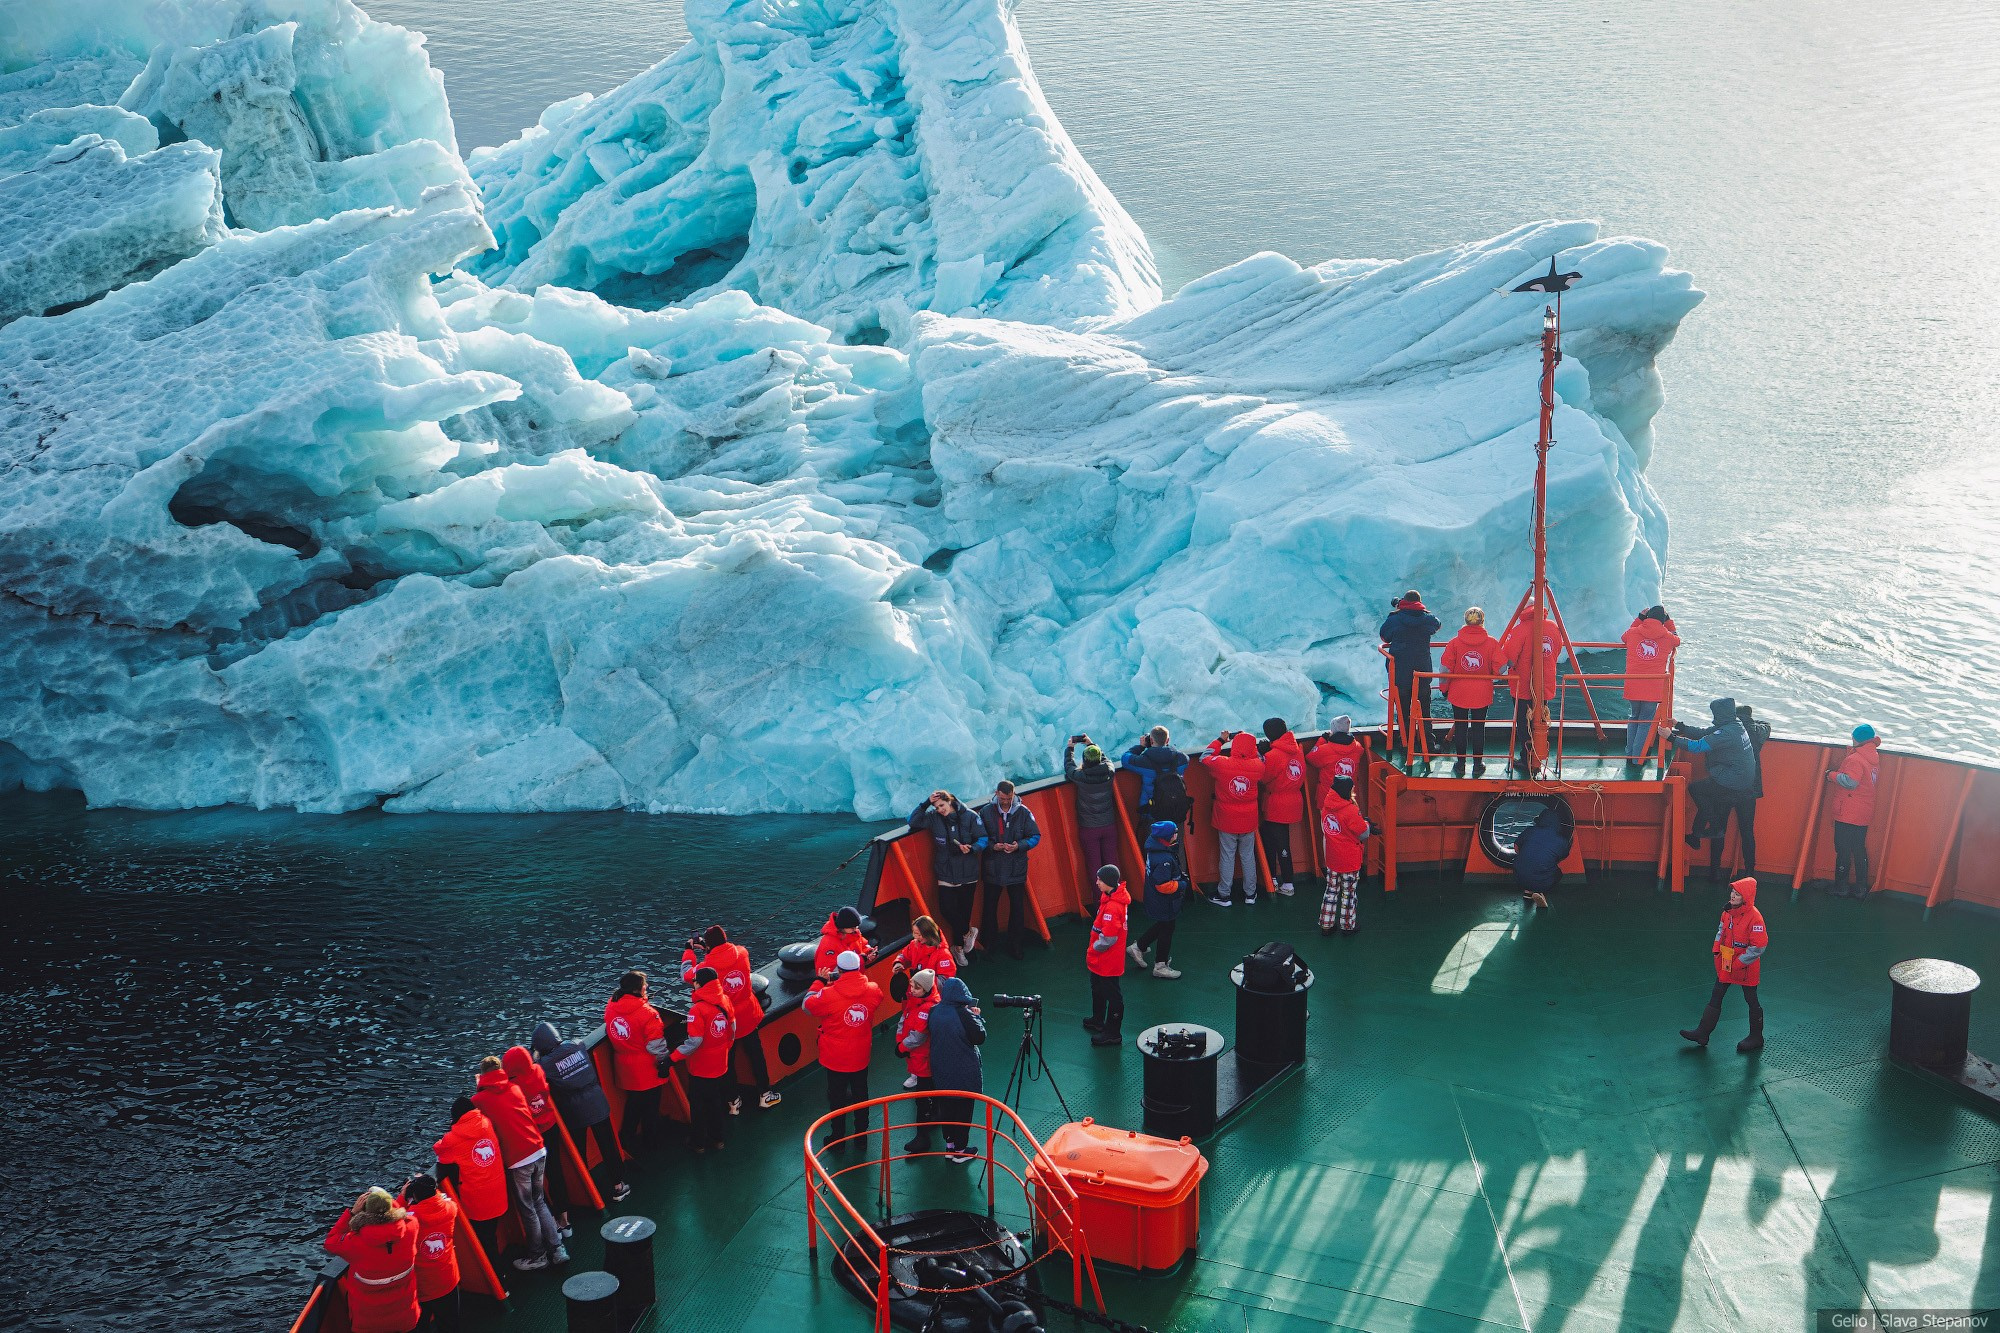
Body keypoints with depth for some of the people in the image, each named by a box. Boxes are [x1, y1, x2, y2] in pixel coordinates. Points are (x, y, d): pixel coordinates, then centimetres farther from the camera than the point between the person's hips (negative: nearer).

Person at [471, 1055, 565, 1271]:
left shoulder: (481, 1098, -6)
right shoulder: (515, 1088, 7)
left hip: (516, 1160, -5)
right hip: (538, 1151, 5)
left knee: (527, 1209, 10)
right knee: (539, 1202, 20)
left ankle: (537, 1256, 21)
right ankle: (556, 1248, 18)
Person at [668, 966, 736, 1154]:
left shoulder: (698, 1010, -26)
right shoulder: (725, 1002, -5)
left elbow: (694, 1042, -26)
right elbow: (732, 1033, 7)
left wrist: (673, 1058, -20)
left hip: (700, 1069, -6)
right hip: (721, 1066, 6)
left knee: (698, 1105, 13)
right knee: (717, 1102, 21)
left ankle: (699, 1142, 25)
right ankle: (717, 1138, 33)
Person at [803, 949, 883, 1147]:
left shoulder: (829, 994, -26)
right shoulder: (872, 990, -15)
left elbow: (807, 1005, -8)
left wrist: (819, 982, 3)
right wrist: (860, 976, 12)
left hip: (835, 1058, -3)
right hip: (861, 1056, 3)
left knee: (837, 1097, 14)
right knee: (860, 1094, 22)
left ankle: (837, 1136, 26)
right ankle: (861, 1132, 35)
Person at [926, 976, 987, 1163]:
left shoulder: (934, 1012, -6)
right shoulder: (964, 1014, -23)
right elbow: (980, 1037, -15)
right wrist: (977, 1017, -1)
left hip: (941, 1069, 5)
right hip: (963, 1072, -5)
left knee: (945, 1107, 18)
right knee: (963, 1110, 9)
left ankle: (949, 1145, 29)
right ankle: (960, 1150, 17)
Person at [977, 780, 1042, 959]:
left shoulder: (1023, 812, -4)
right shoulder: (986, 812, -4)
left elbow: (1035, 836, 0)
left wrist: (1019, 846, -17)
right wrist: (993, 846, -17)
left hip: (1017, 868, 0)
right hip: (993, 868, 0)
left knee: (1017, 907, 7)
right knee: (990, 906, 7)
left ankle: (1016, 944, 18)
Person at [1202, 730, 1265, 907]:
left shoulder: (1222, 763, -19)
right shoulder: (1257, 766, -13)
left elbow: (1205, 757, 0)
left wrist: (1220, 740, 10)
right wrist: (1249, 744, 12)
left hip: (1226, 820, -2)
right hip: (1249, 821, 2)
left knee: (1227, 857, 7)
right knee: (1248, 856, 14)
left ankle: (1224, 895, 14)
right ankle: (1250, 894, 23)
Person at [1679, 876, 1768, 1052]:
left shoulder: (1754, 917, -23)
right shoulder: (1728, 911, 0)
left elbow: (1759, 946, -22)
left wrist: (1740, 962, -19)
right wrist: (1716, 949, 6)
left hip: (1746, 967, -8)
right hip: (1726, 965, 8)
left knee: (1751, 1001, 9)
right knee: (1715, 997, 11)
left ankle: (1756, 1038, 25)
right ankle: (1702, 1033, 17)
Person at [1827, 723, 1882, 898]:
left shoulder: (1855, 759, -18)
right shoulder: (1874, 757, 10)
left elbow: (1850, 781, -28)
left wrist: (1832, 775, -13)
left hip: (1847, 815, -8)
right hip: (1864, 816, 8)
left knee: (1843, 851, -1)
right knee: (1859, 850, 14)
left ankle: (1842, 888, 3)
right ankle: (1861, 888, 17)